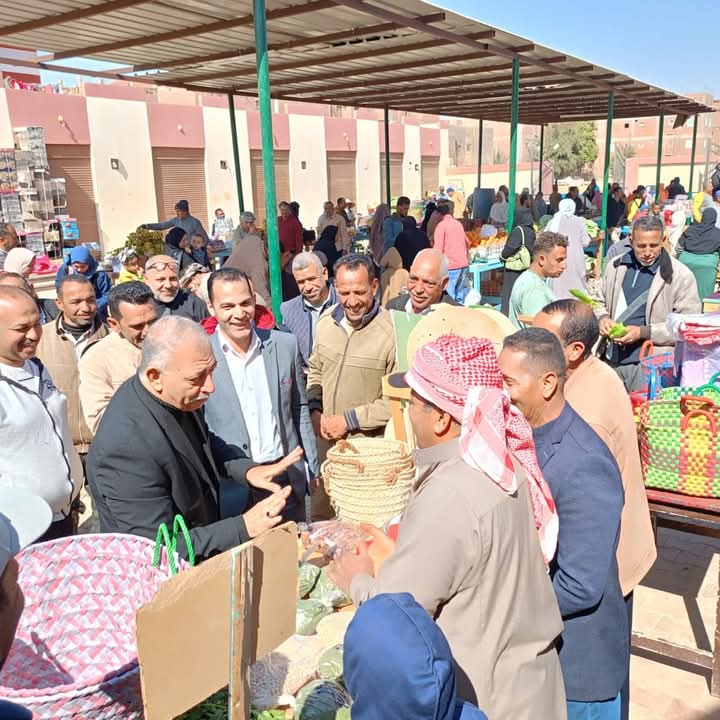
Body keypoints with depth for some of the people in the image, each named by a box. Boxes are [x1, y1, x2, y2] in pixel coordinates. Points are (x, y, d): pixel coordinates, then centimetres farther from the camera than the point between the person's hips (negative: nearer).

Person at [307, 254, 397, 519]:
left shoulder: (391, 330, -18)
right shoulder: (326, 321, 2)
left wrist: (349, 419, -14)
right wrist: (315, 410, 2)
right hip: (326, 440, 6)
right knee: (320, 518, 22)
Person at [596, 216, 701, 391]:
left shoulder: (681, 276, -8)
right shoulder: (615, 266, 6)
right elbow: (600, 302, 20)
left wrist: (643, 332, -17)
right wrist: (602, 318, -3)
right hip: (613, 359, 4)